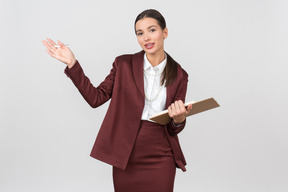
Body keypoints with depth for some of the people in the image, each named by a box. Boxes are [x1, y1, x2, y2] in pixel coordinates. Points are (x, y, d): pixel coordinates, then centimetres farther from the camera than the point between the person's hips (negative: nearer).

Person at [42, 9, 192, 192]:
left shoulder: (179, 75, 2)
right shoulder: (124, 64, 1)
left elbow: (174, 129, 5)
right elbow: (96, 98, 0)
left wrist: (179, 119, -18)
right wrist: (72, 63, -6)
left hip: (160, 159, 0)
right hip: (125, 156, 0)